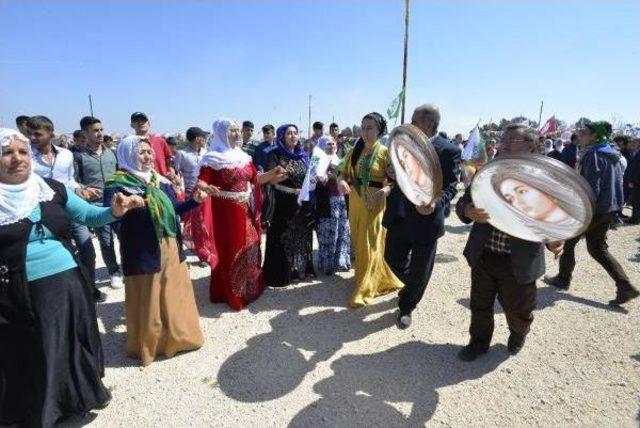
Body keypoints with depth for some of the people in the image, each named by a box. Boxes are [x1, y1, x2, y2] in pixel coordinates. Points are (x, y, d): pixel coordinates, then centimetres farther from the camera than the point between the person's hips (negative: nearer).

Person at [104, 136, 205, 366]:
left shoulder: (160, 180, 10)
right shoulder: (118, 183, -8)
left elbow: (173, 209, 17)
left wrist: (194, 200, 2)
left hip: (170, 247, 6)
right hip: (143, 251, -6)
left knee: (175, 294, 17)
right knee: (147, 299, 6)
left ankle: (177, 336, 38)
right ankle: (148, 344, 27)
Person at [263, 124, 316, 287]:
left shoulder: (303, 155, 11)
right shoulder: (275, 155, -5)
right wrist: (285, 174, -28)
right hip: (284, 203, -5)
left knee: (302, 237, 13)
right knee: (283, 239, -1)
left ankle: (300, 269, 28)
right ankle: (279, 274, 11)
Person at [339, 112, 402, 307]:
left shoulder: (386, 153, -9)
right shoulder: (354, 151, 5)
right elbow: (345, 173, 7)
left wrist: (382, 192, -30)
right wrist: (342, 181, -16)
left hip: (375, 203, -5)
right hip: (355, 202, 5)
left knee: (370, 244, -1)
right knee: (358, 243, 15)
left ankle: (364, 289, 8)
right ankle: (365, 276, 37)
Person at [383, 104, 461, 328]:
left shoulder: (449, 150, -10)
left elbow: (450, 186, -11)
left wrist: (435, 203, -31)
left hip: (426, 219, -5)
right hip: (400, 216, 5)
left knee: (419, 271, 9)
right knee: (392, 257, 17)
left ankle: (406, 307, 34)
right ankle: (412, 287, 48)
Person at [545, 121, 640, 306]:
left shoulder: (593, 155, -16)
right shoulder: (612, 155, 13)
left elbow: (591, 188, -24)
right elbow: (615, 184, 19)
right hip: (608, 210, 9)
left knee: (569, 240, 10)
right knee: (598, 249, 14)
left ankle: (563, 279, 22)